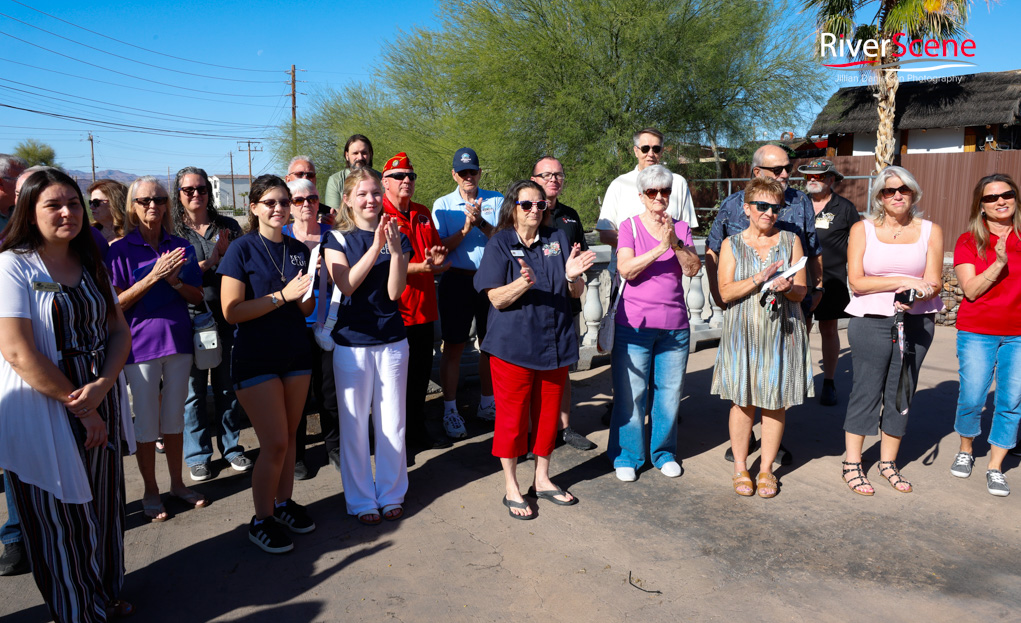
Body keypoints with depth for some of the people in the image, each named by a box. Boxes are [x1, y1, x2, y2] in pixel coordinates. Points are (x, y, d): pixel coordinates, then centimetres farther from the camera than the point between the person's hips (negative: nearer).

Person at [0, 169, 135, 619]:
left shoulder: (90, 264, 9)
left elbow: (119, 331, 6)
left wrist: (102, 386, -12)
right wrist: (79, 407, -14)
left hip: (100, 405, 5)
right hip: (44, 412, -5)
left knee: (102, 508, 16)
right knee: (61, 517, 9)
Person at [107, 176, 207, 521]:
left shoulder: (181, 247, 6)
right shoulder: (121, 250, -4)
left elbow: (198, 296, 7)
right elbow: (117, 303, -10)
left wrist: (175, 281, -13)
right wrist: (153, 276, -20)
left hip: (178, 339, 3)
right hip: (140, 344, -3)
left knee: (174, 418, 14)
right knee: (146, 422, 6)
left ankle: (177, 483, 28)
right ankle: (150, 491, 22)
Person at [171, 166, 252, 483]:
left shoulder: (227, 226, 8)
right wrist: (208, 263, -15)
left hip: (227, 317, 2)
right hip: (190, 317, -2)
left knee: (228, 385, 9)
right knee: (193, 388, 5)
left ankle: (231, 447, 24)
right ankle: (198, 455, 19)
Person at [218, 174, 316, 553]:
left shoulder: (298, 250, 8)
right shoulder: (242, 249, -7)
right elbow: (231, 311, -14)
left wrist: (306, 292, -8)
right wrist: (282, 295, -19)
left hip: (295, 354, 5)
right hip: (255, 359, -5)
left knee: (289, 437, 12)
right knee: (274, 443, -5)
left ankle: (283, 503, 30)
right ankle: (261, 520, 14)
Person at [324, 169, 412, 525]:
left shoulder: (397, 236, 4)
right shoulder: (337, 239, 1)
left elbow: (395, 291, -6)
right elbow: (346, 284, -15)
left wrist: (395, 249, -20)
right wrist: (376, 246, -22)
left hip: (392, 340, 2)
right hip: (352, 342, -1)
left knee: (391, 421, 9)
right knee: (355, 423, 6)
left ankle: (391, 493, 26)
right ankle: (361, 500, 22)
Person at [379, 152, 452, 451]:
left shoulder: (422, 213, 14)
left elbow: (438, 251, 19)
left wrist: (438, 261, -4)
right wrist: (423, 267, -24)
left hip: (423, 307, 7)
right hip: (394, 309, -7)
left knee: (422, 370, 16)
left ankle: (417, 426, 33)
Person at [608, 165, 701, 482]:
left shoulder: (681, 228, 10)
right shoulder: (630, 226, 0)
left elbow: (693, 269, -2)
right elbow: (626, 269, -13)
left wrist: (676, 243, -18)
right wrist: (660, 247, -21)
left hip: (675, 325, 3)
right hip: (635, 323, -3)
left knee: (670, 391, 9)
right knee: (630, 393, 1)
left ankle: (664, 452, 27)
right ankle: (626, 456, 17)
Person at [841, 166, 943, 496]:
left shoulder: (930, 231, 8)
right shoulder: (862, 229, 2)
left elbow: (934, 283, 2)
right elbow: (857, 281, -7)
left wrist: (917, 294, -20)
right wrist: (903, 281, -15)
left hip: (916, 322, 3)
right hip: (871, 321, -3)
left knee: (902, 392, 9)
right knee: (866, 391, 1)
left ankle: (888, 463, 24)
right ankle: (852, 464, 13)